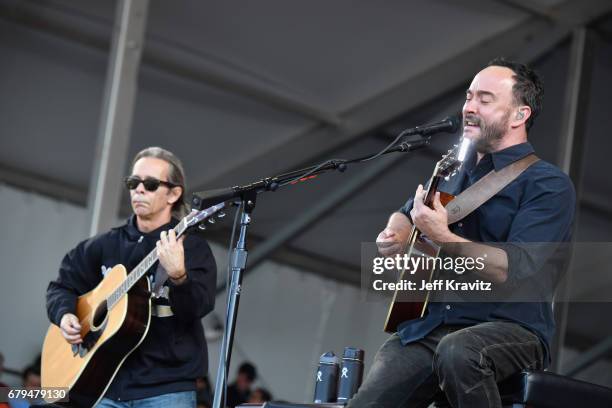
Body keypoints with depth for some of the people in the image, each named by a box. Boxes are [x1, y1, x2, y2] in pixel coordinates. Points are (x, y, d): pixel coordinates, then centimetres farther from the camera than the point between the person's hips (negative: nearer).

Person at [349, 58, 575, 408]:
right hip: (427, 325, 5)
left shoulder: (549, 185, -4)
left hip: (510, 327, -5)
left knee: (457, 352, -39)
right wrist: (395, 236, 12)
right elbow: (405, 216, 36)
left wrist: (443, 238, -24)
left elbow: (516, 270, -18)